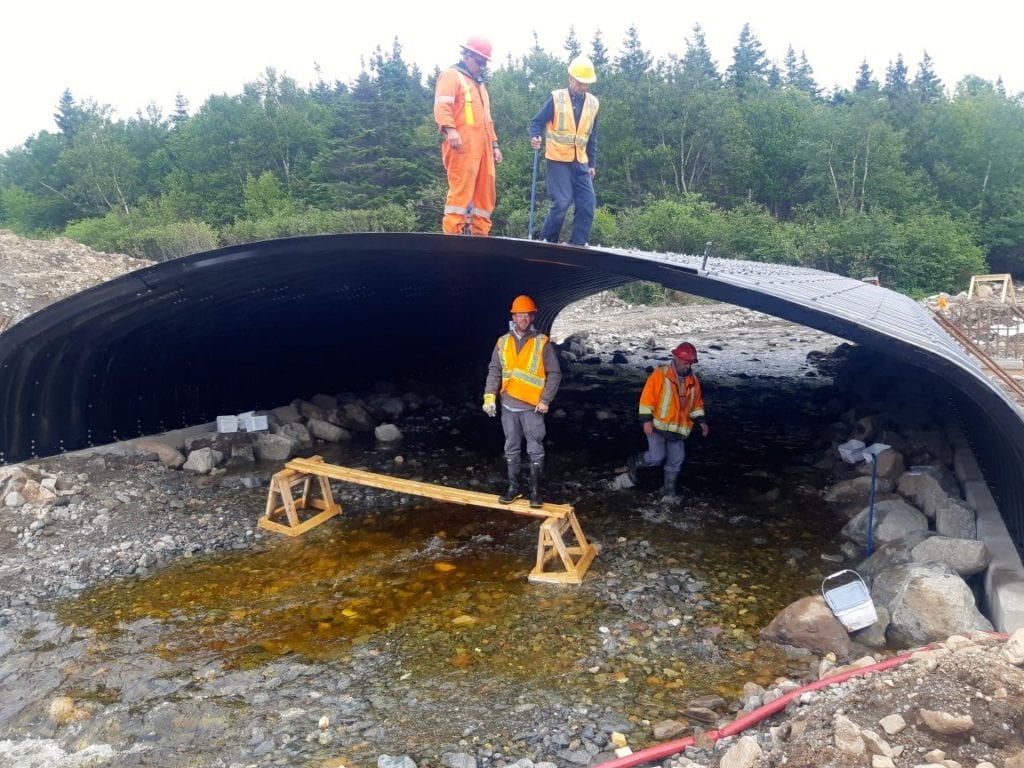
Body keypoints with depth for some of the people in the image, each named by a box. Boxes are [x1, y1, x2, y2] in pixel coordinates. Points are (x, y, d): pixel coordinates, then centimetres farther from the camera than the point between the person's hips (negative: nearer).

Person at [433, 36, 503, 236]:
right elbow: (441, 106, -13)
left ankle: (479, 234, 9)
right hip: (463, 146, -9)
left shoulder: (479, 83, 30)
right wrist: (449, 129, -29)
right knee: (461, 190, -15)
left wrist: (494, 144, 25)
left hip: (482, 147, 9)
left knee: (486, 193, 5)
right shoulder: (451, 75, 3)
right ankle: (452, 234, -15)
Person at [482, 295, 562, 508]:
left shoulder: (542, 342, -5)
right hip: (508, 405, 4)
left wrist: (545, 400, -10)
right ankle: (514, 486, 23)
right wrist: (490, 396, -4)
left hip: (532, 407, -3)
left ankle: (535, 490, 13)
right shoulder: (503, 342, 5)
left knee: (535, 449, 3)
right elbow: (494, 371, 7)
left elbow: (555, 374, -4)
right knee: (512, 448, 12)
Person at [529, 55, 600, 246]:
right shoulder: (556, 98, -4)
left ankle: (577, 244, 5)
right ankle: (547, 241, 1)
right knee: (562, 201, -15)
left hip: (580, 162, 5)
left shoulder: (593, 103, 9)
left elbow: (592, 137, 15)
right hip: (558, 160, -5)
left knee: (588, 203, -3)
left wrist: (592, 163, 14)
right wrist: (534, 137, -25)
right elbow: (537, 121, -3)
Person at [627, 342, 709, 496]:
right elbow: (647, 397, -13)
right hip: (657, 425, -5)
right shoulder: (659, 374, -13)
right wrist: (646, 420, -17)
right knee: (657, 457, -10)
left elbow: (697, 403, 17)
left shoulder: (693, 380, 4)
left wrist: (700, 420, 5)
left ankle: (669, 487, 26)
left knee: (676, 460, 7)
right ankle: (634, 463, 19)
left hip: (677, 429, 5)